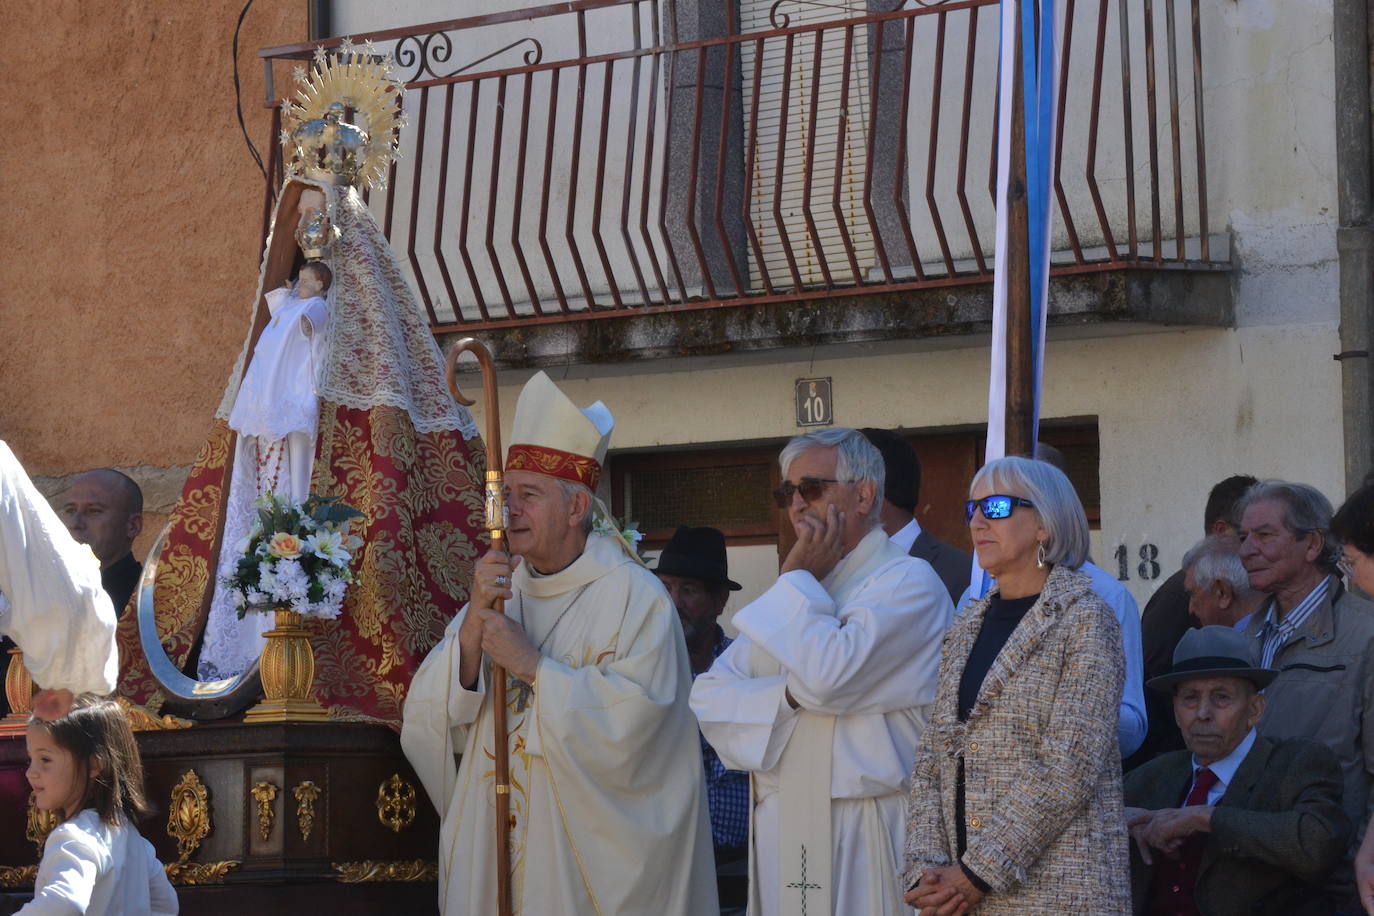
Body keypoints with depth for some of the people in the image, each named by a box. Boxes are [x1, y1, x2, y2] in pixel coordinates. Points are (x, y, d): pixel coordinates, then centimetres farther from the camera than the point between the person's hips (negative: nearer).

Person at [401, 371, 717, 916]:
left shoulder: (636, 599, -8)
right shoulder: (497, 591, 9)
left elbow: (632, 724, -20)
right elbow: (431, 721, 0)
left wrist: (532, 665, -17)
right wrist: (474, 623, -14)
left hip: (592, 850, -5)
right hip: (490, 846, 5)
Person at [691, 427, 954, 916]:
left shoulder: (907, 581, -5)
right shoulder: (796, 595, 20)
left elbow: (830, 675, -20)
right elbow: (708, 696, 9)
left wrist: (798, 579, -6)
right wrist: (788, 694, -10)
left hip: (866, 834, -7)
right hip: (782, 825, 7)